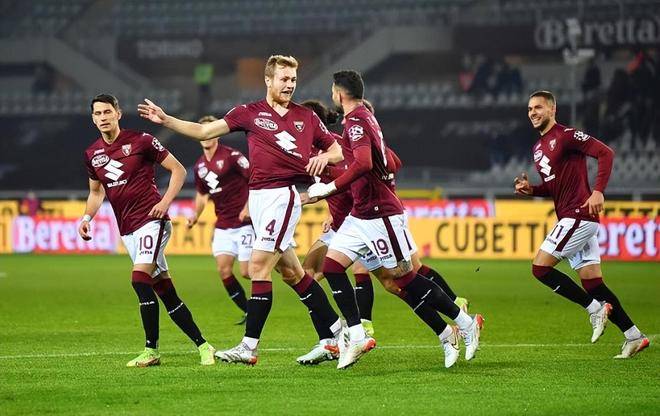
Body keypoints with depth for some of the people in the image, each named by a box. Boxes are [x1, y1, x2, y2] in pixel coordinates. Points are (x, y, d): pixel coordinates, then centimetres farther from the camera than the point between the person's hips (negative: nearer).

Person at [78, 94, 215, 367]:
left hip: (151, 220, -6)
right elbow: (96, 192, 26)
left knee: (140, 279, -21)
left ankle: (151, 350, -13)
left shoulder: (140, 141, -6)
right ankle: (202, 345, 11)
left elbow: (178, 170, -1)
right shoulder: (92, 154, 11)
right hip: (127, 230, 6)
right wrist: (87, 217, 8)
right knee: (164, 290, 5)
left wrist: (165, 202, -13)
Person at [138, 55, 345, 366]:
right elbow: (204, 131, 6)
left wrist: (324, 157, -5)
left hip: (283, 194, -4)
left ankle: (249, 347, -12)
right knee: (291, 272, 9)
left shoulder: (307, 117, 8)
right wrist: (165, 120, -3)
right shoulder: (250, 113, 9)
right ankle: (334, 334, 19)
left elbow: (336, 150, 18)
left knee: (258, 267, -12)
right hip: (258, 197, 4)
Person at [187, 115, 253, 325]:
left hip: (244, 222, -6)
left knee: (247, 271, -10)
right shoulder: (199, 166, 10)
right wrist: (196, 216, 10)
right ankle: (249, 312, 8)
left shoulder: (231, 156, -12)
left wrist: (248, 207, -20)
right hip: (222, 226, 6)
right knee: (223, 270, -5)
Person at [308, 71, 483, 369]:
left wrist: (329, 188, -27)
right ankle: (357, 337, -2)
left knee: (402, 276, -4)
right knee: (331, 265, 2)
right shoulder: (364, 117, 14)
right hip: (361, 214, 10)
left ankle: (465, 324, 6)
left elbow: (363, 164, -32)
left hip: (380, 213, -10)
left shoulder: (355, 122, -16)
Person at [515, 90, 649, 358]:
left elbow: (605, 153, -16)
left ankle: (595, 308, -8)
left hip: (578, 214, -9)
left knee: (540, 267, -13)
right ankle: (633, 336, 8)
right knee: (592, 282, 6)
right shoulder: (539, 148, 19)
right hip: (569, 219, 9)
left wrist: (598, 191, -25)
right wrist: (530, 189, 9)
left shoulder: (566, 135, -9)